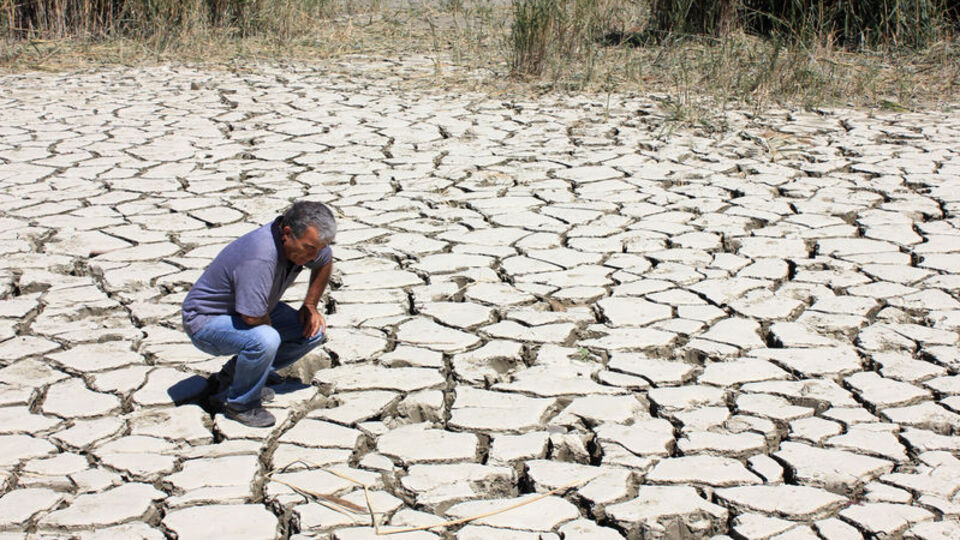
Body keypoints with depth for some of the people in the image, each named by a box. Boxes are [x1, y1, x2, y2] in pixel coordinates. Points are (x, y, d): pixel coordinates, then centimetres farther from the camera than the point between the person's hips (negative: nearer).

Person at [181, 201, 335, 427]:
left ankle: (234, 373, 10)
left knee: (314, 329, 0)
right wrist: (268, 321, -14)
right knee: (265, 339, -36)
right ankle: (239, 403, -9)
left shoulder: (304, 241, -10)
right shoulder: (259, 258, -38)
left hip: (251, 311, 9)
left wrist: (310, 306, 7)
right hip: (206, 320, -9)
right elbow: (253, 316, -37)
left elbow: (325, 262, 14)